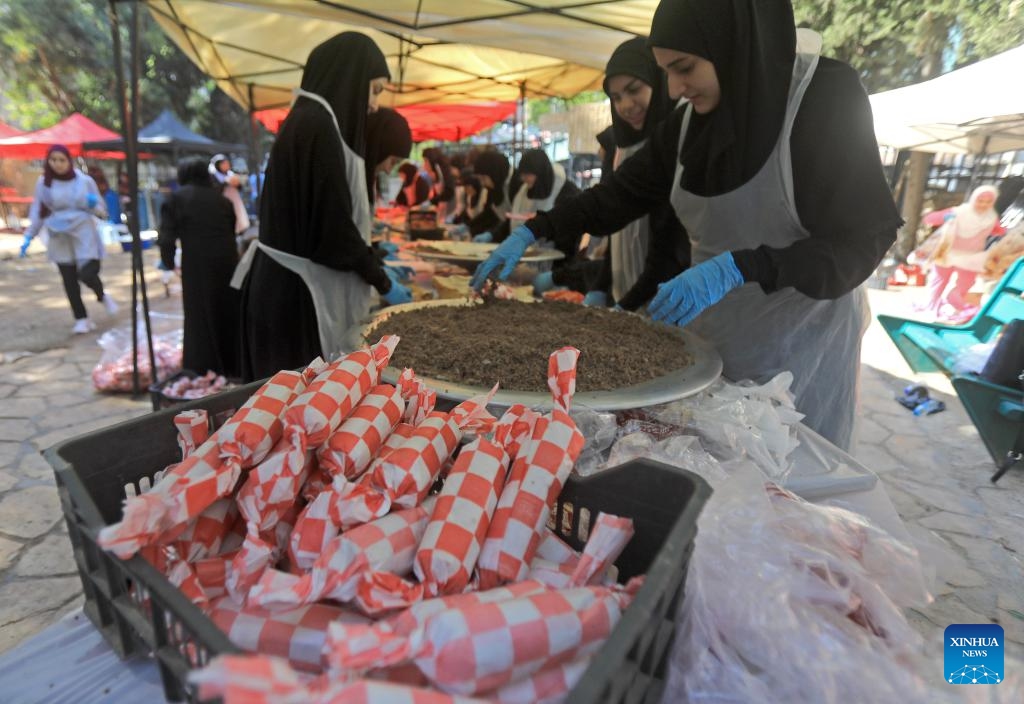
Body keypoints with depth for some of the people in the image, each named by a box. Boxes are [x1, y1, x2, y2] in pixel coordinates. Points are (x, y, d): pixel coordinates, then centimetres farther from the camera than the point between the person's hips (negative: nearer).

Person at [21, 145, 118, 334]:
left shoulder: (84, 180, 0)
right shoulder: (43, 183, 3)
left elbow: (102, 211, 6)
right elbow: (37, 211, 10)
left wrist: (94, 204, -17)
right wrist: (29, 236, 5)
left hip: (84, 234, -2)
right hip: (59, 238, 2)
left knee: (87, 274, -15)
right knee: (69, 280, 1)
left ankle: (102, 296, 19)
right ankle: (81, 319, 10)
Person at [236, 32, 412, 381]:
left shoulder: (308, 120, 13)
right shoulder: (318, 127, -16)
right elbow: (332, 224, -20)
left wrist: (374, 264, 18)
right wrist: (382, 282, -8)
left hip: (289, 283, 10)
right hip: (300, 291, -10)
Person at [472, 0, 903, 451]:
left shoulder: (827, 95, -15)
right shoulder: (692, 119, 0)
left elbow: (863, 241, -16)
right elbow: (622, 192, 6)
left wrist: (736, 269, -30)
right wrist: (531, 232, -3)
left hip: (802, 341, -4)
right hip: (712, 331, 5)